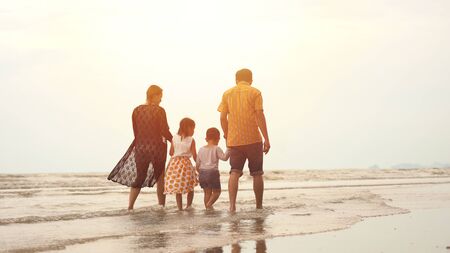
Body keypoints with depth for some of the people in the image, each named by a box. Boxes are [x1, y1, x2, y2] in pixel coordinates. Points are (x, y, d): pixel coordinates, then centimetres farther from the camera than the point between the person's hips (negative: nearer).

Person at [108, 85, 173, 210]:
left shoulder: (136, 110, 3)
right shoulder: (159, 111, -10)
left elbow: (136, 132, 7)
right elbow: (165, 131, -11)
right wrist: (172, 140, 6)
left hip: (140, 147, 3)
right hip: (157, 147, -3)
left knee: (138, 178, 11)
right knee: (160, 177, 13)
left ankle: (130, 207, 1)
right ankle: (161, 206, 16)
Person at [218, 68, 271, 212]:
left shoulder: (227, 94, 9)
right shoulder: (255, 93, 0)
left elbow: (223, 117, 5)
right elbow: (260, 116, -8)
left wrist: (227, 136, 17)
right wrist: (266, 139, -7)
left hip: (234, 140, 2)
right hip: (253, 139, -2)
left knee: (234, 172, -2)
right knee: (257, 174, 9)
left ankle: (232, 204, -19)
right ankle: (259, 206, 16)